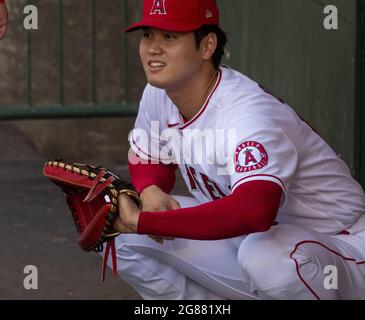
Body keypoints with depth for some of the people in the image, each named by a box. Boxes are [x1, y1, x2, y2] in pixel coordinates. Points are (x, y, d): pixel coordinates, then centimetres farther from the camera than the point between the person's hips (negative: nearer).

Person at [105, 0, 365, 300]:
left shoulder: (250, 112, -30)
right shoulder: (158, 96, -4)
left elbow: (254, 212, -47)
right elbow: (147, 161, 15)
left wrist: (142, 221, -46)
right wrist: (150, 192, -12)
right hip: (240, 239, 8)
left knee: (266, 255, -42)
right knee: (120, 234, -4)